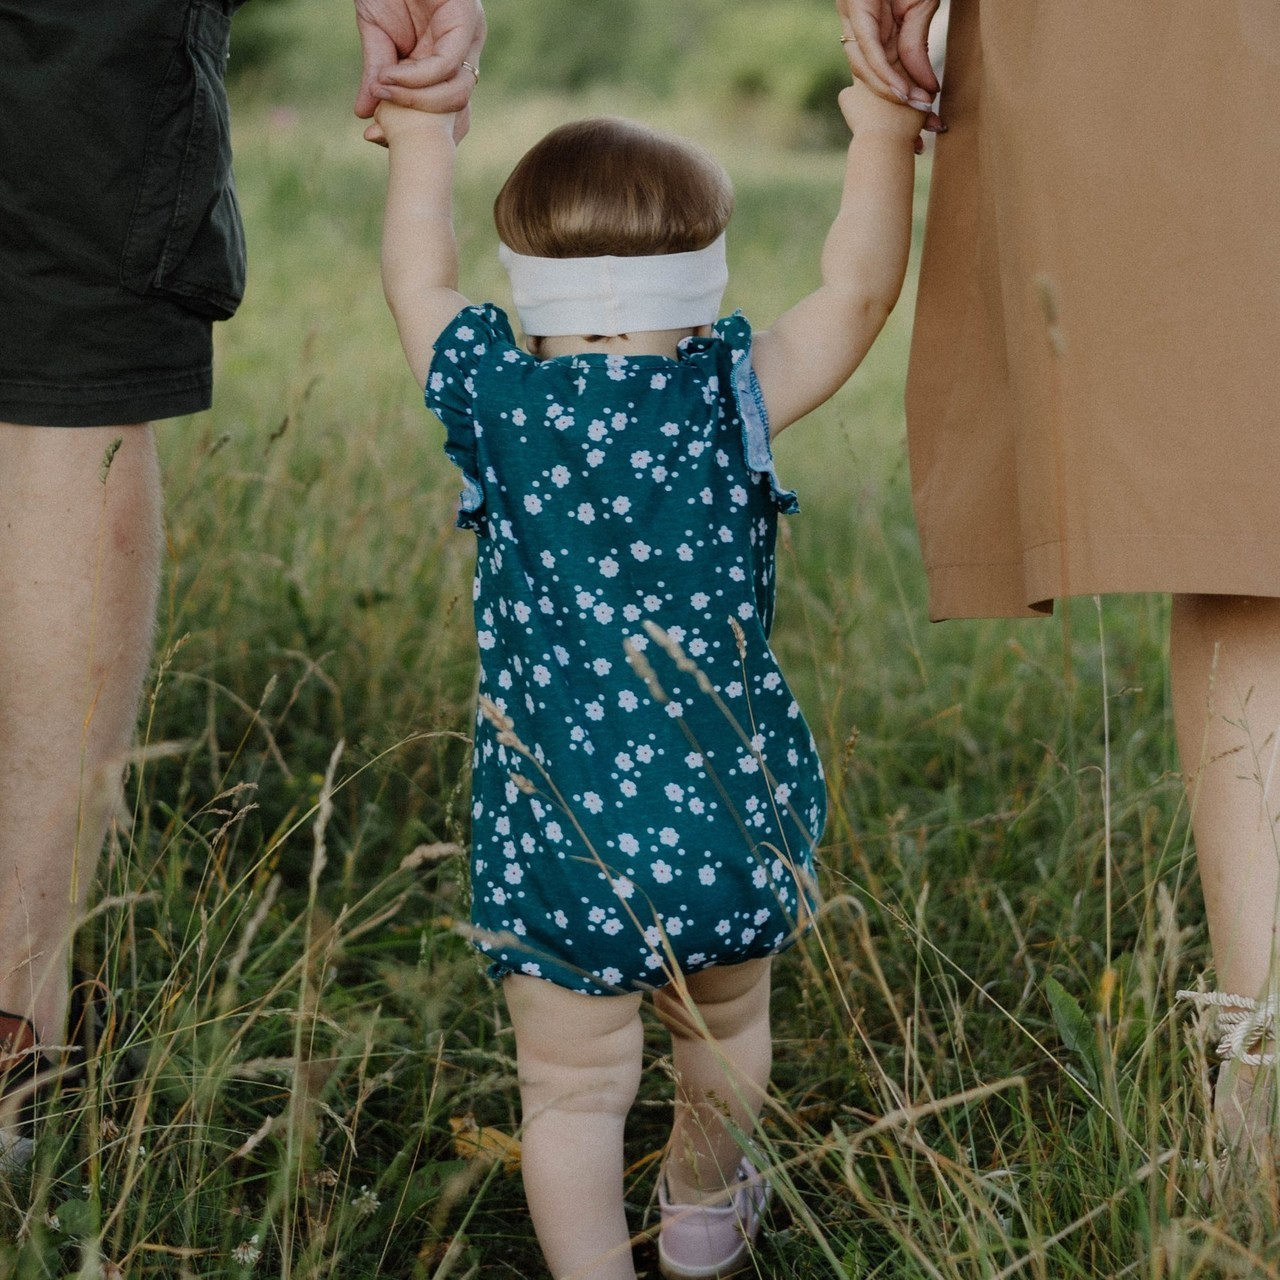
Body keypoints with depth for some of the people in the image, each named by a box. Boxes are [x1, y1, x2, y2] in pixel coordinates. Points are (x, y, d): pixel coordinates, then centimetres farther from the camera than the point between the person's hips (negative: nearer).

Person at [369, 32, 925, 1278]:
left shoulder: (492, 398, -2)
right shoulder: (730, 397, -4)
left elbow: (417, 280, 16)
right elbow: (857, 291, 4)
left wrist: (424, 143, 30)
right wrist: (883, 133, 12)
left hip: (565, 840, -2)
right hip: (736, 820, 2)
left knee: (574, 1089, 8)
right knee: (725, 1027, 28)